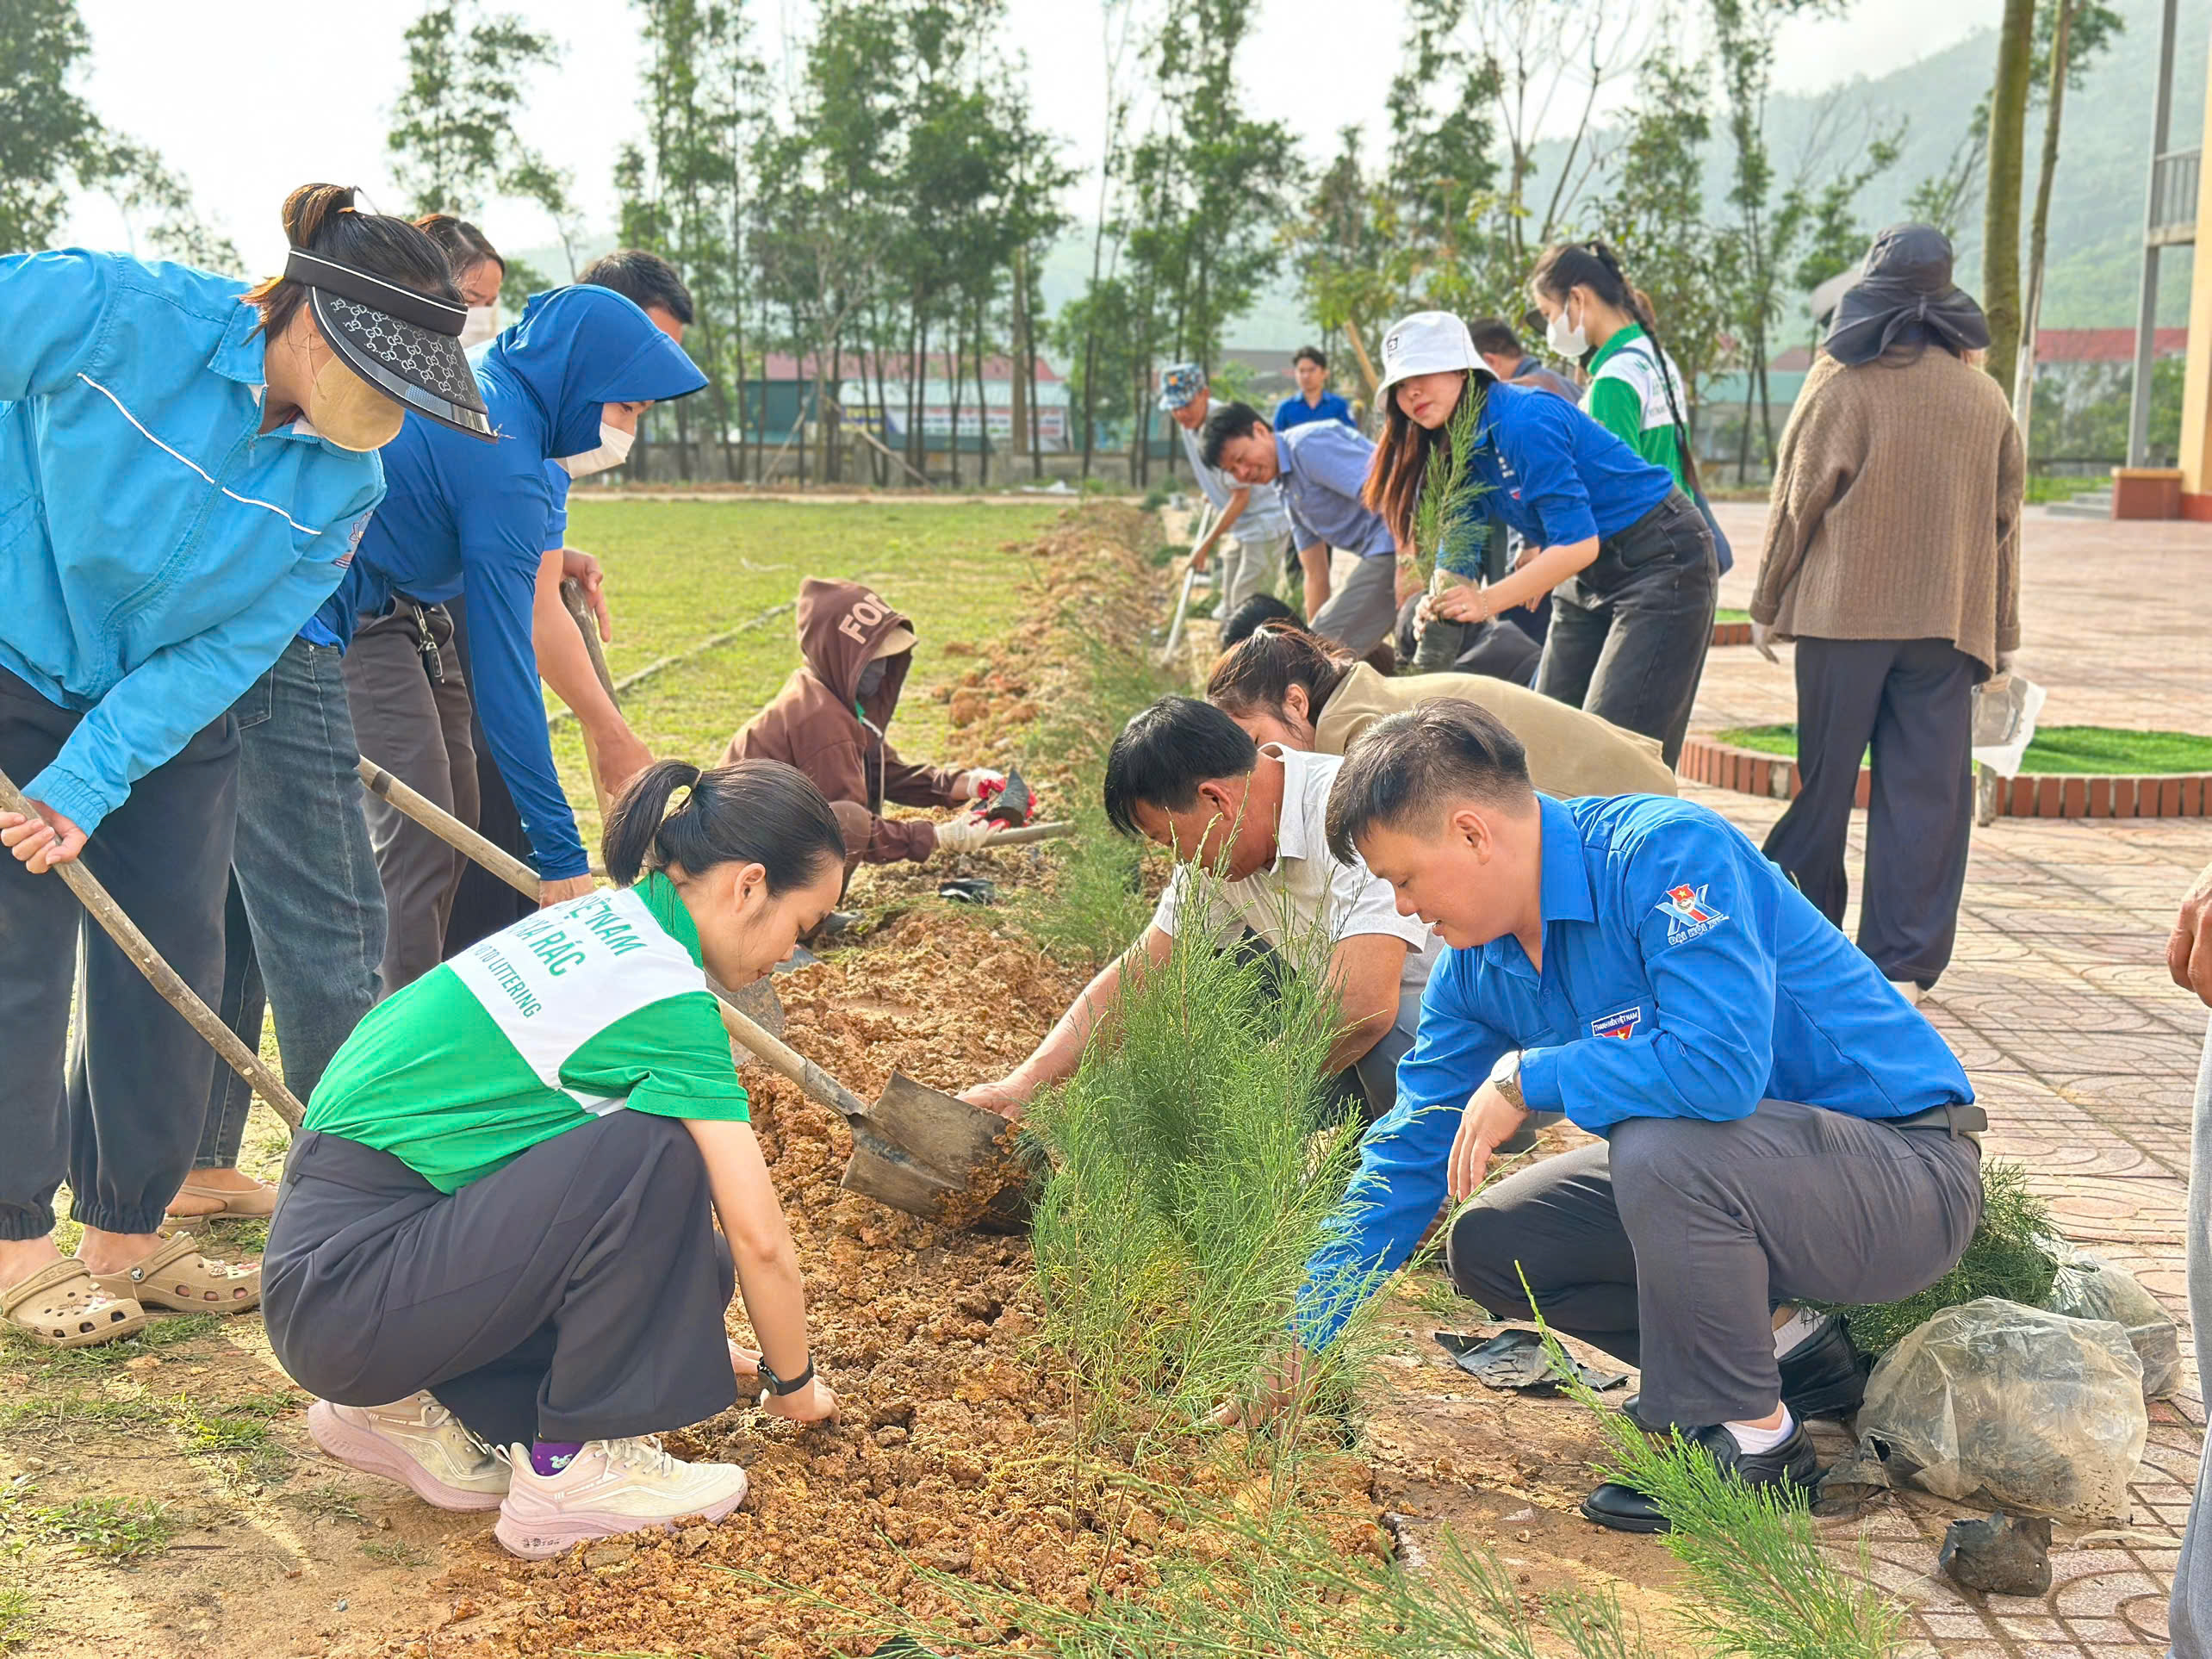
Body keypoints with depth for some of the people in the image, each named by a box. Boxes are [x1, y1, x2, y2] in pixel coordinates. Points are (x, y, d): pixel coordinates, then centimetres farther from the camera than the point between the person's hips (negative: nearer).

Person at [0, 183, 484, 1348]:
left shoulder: (343, 487, -14)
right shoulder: (99, 309, -28)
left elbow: (228, 653, -13)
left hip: (172, 713, 5)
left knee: (170, 962, 5)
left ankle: (128, 1237, 21)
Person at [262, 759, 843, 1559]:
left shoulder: (602, 922, 10)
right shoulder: (667, 997, -18)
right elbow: (759, 1235, -14)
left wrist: (690, 1336, 28)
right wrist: (792, 1380, 4)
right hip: (345, 1290, -9)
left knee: (685, 1268, 5)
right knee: (655, 1158, -21)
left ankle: (408, 1409, 12)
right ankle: (572, 1467, -8)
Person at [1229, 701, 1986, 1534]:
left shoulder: (1667, 851, -25)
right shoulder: (1475, 966, 0)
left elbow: (1721, 1064, -39)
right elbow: (1409, 1156, 6)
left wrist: (1525, 1078, -24)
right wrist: (1300, 1345, 4)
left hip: (1909, 1172, -8)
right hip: (1725, 1175, 8)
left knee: (1660, 1146, -35)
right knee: (1488, 1247, 2)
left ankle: (1750, 1435, -12)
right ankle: (1779, 1345, 10)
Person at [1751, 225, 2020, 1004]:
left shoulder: (1842, 382, -3)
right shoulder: (1985, 397, 7)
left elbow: (1797, 498, -2)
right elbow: (2004, 518, 10)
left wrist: (1768, 604, 8)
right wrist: (2001, 636, 16)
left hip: (1843, 611, -2)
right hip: (1947, 620, 2)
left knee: (1822, 777, 8)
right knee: (1926, 788, 3)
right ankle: (1901, 962, 0)